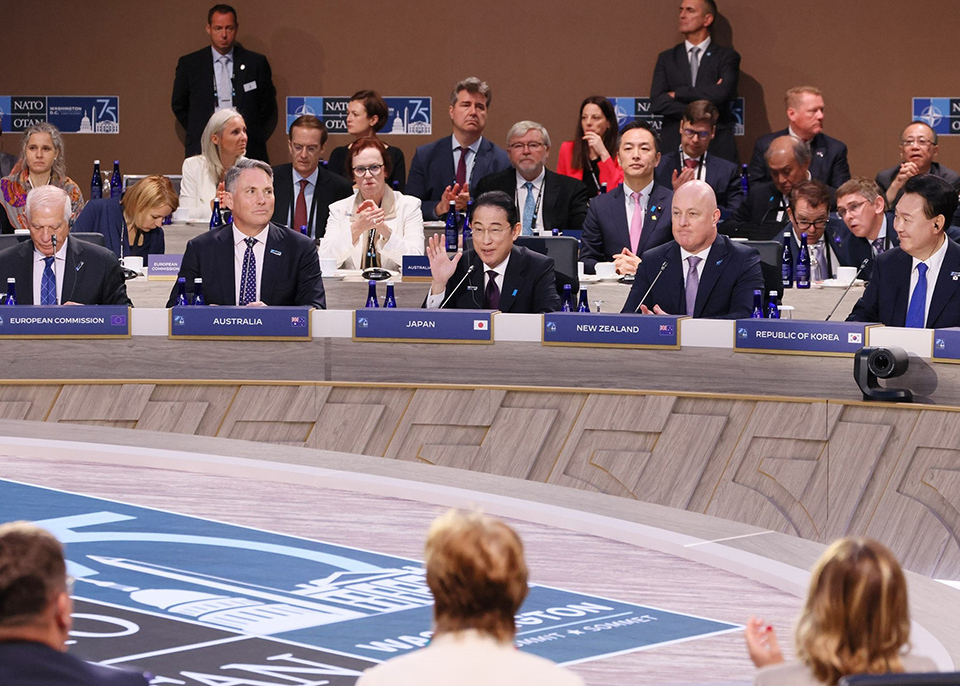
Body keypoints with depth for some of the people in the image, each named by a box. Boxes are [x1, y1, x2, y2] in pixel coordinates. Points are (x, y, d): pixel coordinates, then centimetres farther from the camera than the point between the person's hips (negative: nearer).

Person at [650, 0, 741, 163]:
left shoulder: (727, 56, 7)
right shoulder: (666, 58, 14)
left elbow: (720, 93, -11)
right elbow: (657, 102, 1)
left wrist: (678, 94, -2)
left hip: (718, 149, -2)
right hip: (674, 146, 2)